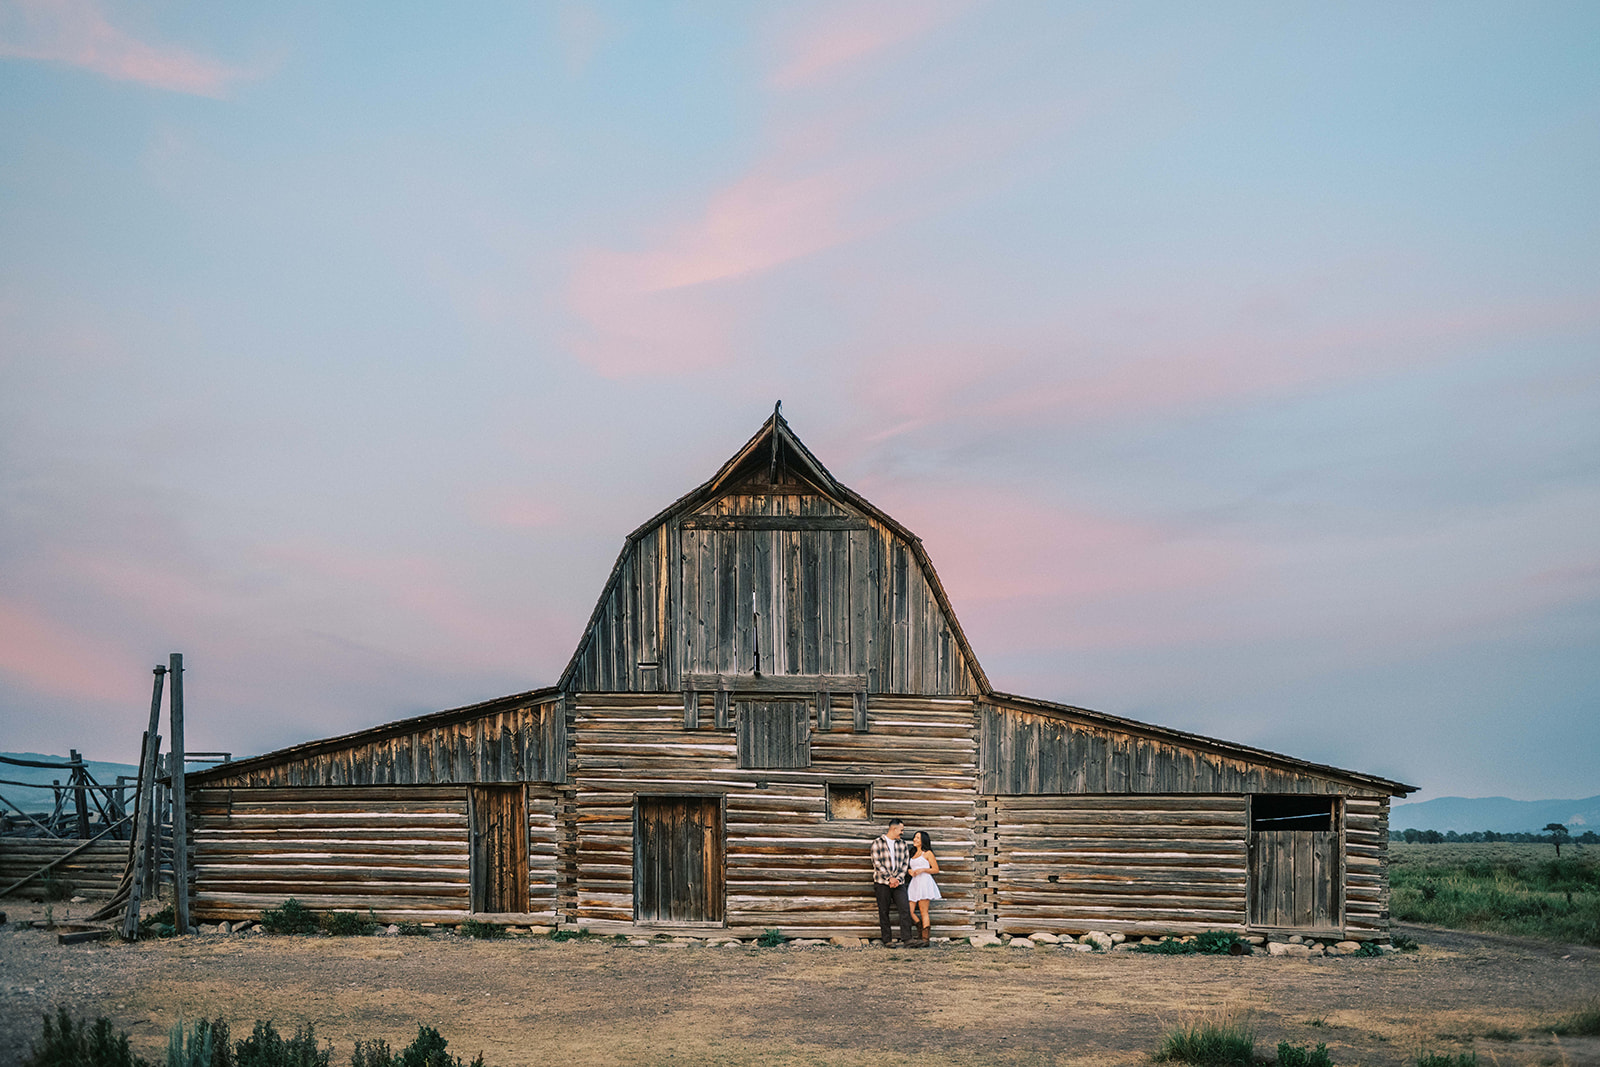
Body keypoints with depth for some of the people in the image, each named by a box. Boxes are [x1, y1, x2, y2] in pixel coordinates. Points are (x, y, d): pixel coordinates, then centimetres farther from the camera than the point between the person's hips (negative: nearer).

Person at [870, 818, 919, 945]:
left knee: (905, 909, -9)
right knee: (884, 912, 1)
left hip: (898, 883, 3)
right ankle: (887, 939, 7)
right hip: (882, 883, -3)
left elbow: (905, 863, 9)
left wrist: (898, 879, -6)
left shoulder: (902, 844, 13)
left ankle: (907, 938, -9)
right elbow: (877, 863, -8)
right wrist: (889, 878, -13)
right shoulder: (877, 843, -1)